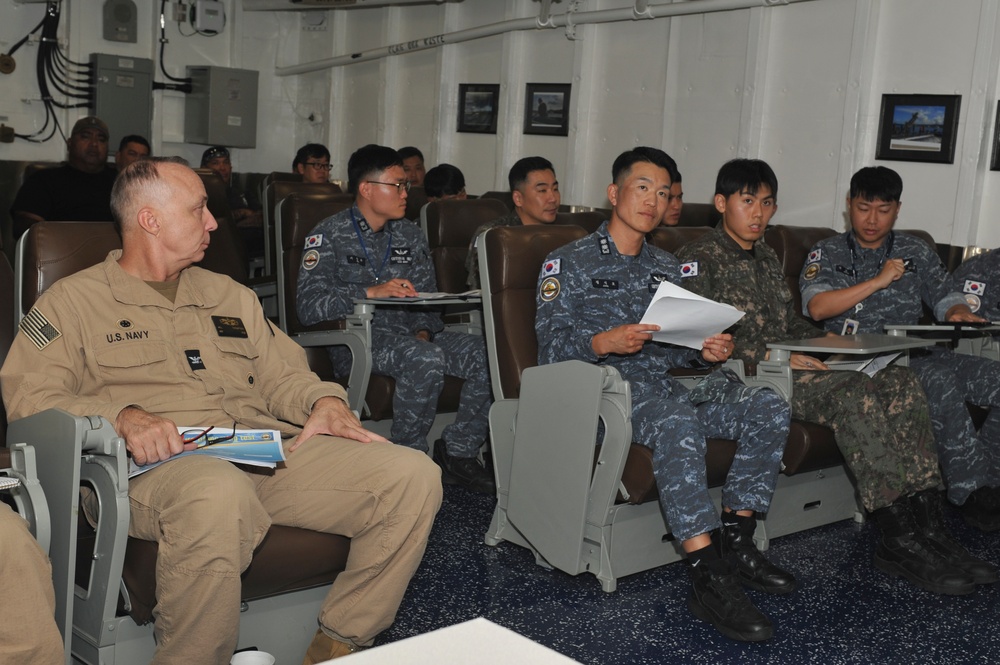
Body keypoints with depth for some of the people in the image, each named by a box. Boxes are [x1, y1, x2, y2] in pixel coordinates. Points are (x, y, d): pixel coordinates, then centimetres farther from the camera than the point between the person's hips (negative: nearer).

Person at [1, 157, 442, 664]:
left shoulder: (230, 294, 29)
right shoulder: (73, 300, 13)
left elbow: (281, 373, 25)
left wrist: (324, 400, 1)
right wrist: (122, 416, -18)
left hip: (271, 452, 6)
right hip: (161, 465, -5)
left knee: (413, 475, -16)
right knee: (219, 496, -44)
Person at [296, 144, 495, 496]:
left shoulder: (410, 235, 19)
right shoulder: (329, 235, 0)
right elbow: (308, 306, -12)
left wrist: (424, 330, -6)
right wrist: (371, 292, -23)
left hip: (408, 335, 6)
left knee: (487, 353, -17)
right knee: (426, 360, -35)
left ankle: (458, 452, -4)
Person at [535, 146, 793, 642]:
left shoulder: (666, 267, 25)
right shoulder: (570, 262, 6)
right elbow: (551, 345, -5)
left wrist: (704, 351, 0)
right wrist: (605, 343, -24)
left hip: (663, 384, 7)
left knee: (769, 408, -15)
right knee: (678, 420, -38)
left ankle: (734, 544, -10)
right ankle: (707, 578, -38)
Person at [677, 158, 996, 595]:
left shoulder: (767, 258, 26)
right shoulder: (699, 258, 0)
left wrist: (825, 341, 7)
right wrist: (773, 356, -20)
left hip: (790, 365, 8)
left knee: (901, 382, -15)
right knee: (855, 395, -31)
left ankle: (927, 529, -21)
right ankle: (898, 541, -28)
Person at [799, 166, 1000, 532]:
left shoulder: (916, 252, 21)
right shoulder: (827, 253, 10)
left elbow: (946, 299, 16)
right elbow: (817, 307, -8)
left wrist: (958, 313, -9)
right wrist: (878, 281, -11)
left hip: (916, 353, 5)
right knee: (943, 383, -33)